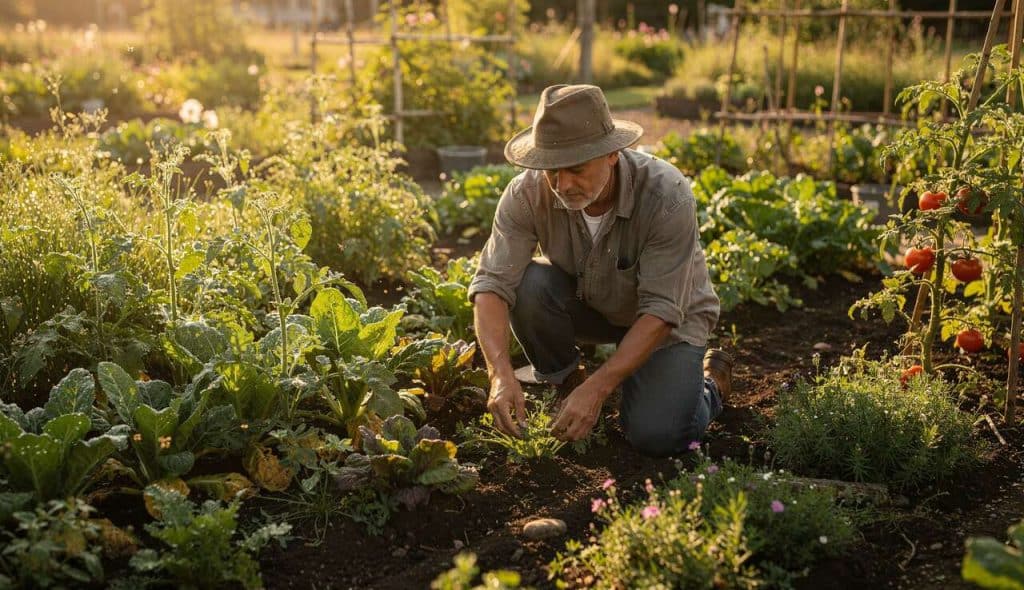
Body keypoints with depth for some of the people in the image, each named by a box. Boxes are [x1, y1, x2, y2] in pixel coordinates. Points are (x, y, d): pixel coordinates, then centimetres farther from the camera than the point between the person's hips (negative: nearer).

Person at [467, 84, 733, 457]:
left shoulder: (667, 196, -33)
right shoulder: (527, 193, -25)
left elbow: (660, 311, -32)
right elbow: (493, 283, -29)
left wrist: (597, 389, -39)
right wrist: (501, 374, -44)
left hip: (666, 318, -2)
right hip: (589, 307, 3)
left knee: (656, 436, -22)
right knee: (529, 284, -29)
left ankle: (711, 380, 13)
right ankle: (568, 383, -1)